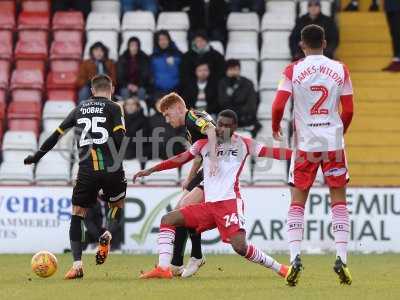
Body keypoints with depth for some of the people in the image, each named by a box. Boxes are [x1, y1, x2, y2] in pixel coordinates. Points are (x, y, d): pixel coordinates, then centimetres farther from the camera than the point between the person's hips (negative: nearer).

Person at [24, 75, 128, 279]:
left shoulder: (79, 109, 16)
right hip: (111, 169, -1)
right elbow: (119, 138, -8)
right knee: (118, 206, 23)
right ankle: (107, 235, -9)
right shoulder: (113, 108, 5)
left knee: (77, 214, 11)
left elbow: (57, 134, 16)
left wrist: (37, 156, 26)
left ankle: (77, 264, -4)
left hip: (86, 170, 1)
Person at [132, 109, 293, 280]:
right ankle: (163, 269, -8)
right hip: (208, 205, 6)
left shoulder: (243, 144, 4)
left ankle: (278, 268, -7)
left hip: (230, 202, -6)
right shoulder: (204, 143, 14)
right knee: (167, 220, -2)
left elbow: (272, 153, -1)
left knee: (240, 246, -24)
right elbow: (180, 159, 20)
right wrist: (151, 170, 17)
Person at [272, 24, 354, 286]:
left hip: (305, 143, 0)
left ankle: (295, 257, -9)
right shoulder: (340, 70, 1)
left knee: (297, 202, 6)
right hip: (333, 141, 1)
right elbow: (348, 111, 1)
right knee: (339, 201, 7)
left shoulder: (293, 71, -3)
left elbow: (278, 106, -9)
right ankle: (342, 259, -3)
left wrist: (276, 129, 11)